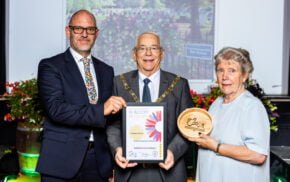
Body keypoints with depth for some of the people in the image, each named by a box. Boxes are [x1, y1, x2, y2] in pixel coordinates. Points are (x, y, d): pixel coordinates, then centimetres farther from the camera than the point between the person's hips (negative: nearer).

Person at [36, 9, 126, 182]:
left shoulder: (106, 70, 12)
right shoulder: (50, 66, -4)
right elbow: (56, 109, -17)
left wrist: (112, 162, 12)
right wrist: (101, 110, -24)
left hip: (99, 161, 4)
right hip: (62, 159, -4)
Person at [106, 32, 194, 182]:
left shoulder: (179, 85, 2)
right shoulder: (119, 83, 3)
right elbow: (113, 123, 2)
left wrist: (173, 151, -16)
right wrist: (117, 148, -15)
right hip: (129, 169, 0)